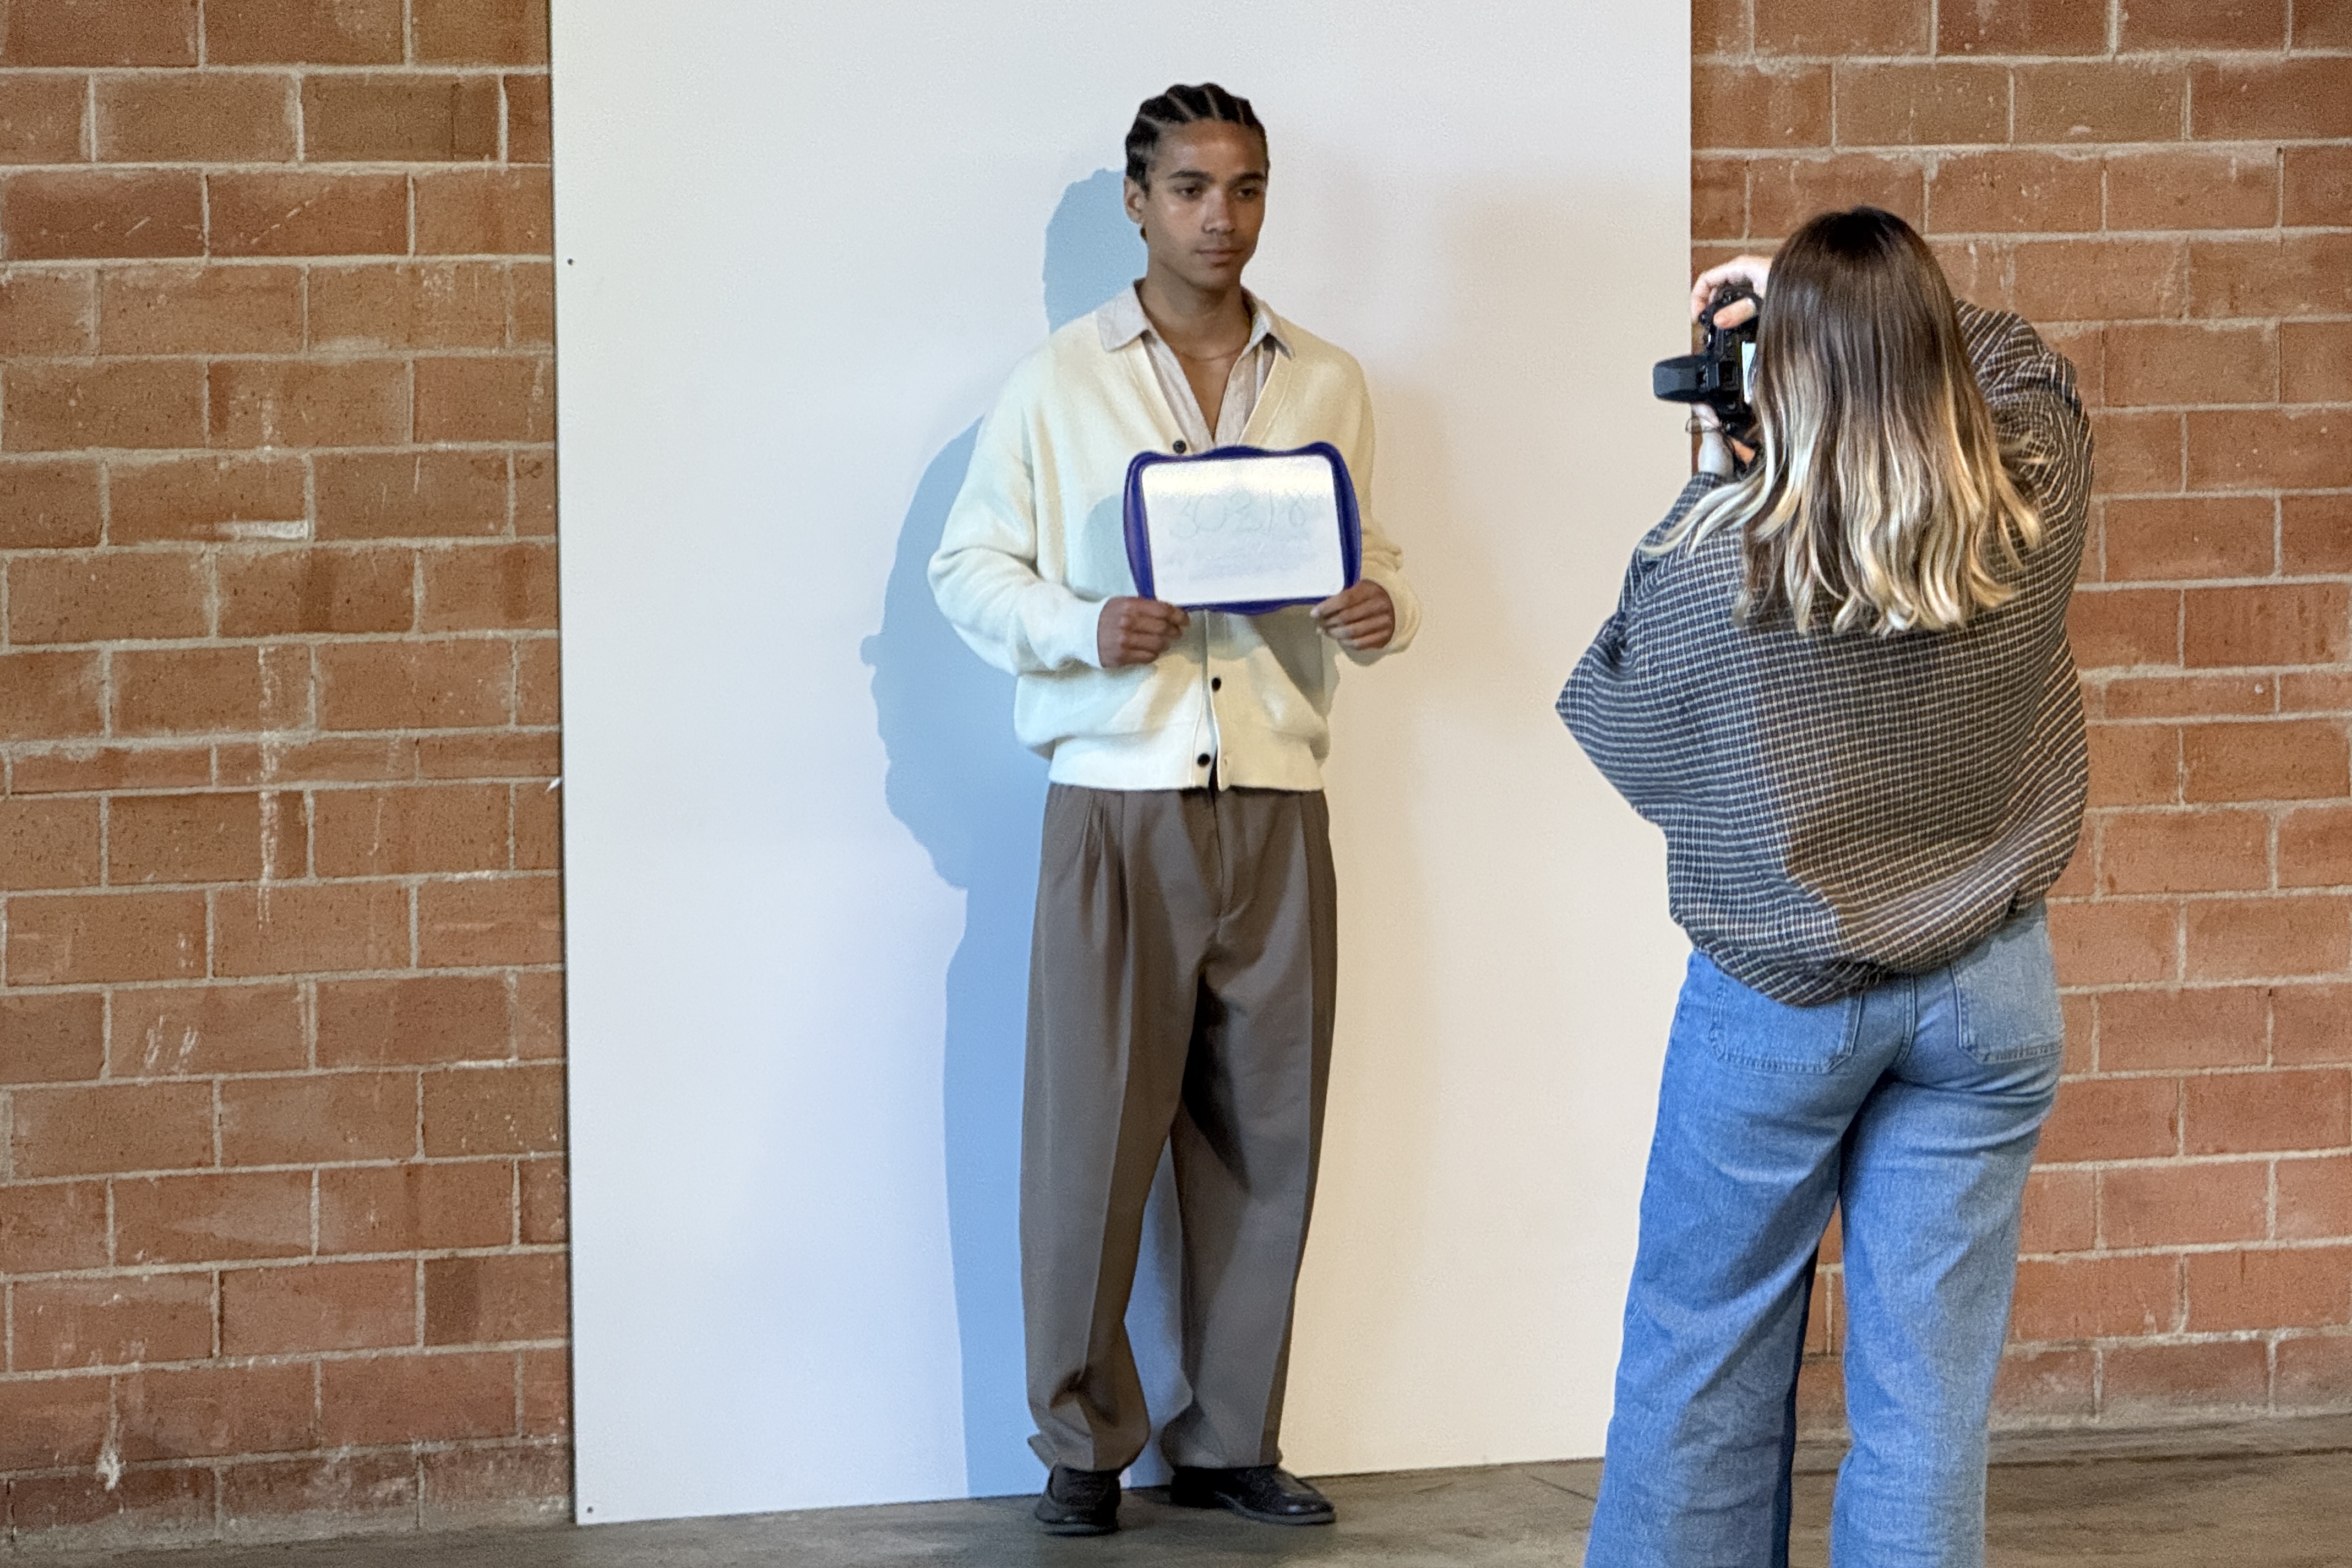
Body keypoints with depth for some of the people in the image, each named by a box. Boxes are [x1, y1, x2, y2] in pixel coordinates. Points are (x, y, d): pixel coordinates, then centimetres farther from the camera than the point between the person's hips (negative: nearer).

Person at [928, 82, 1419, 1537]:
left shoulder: (1329, 384, 12)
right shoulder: (1059, 383, 4)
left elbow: (1378, 550, 17)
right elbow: (970, 566, 4)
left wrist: (1384, 610, -7)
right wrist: (1084, 629, -15)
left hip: (1279, 803, 3)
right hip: (1118, 801, -3)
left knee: (1264, 1136, 6)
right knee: (1092, 1131, -3)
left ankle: (1232, 1440, 17)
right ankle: (1084, 1444, 10)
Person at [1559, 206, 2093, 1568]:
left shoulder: (1715, 558, -20)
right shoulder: (2033, 512, -11)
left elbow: (1616, 717, 0)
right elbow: (2027, 363, 13)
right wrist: (1885, 307, 6)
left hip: (1778, 1000, -2)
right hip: (1988, 994, 2)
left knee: (1705, 1355, 13)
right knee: (1929, 1381, 6)